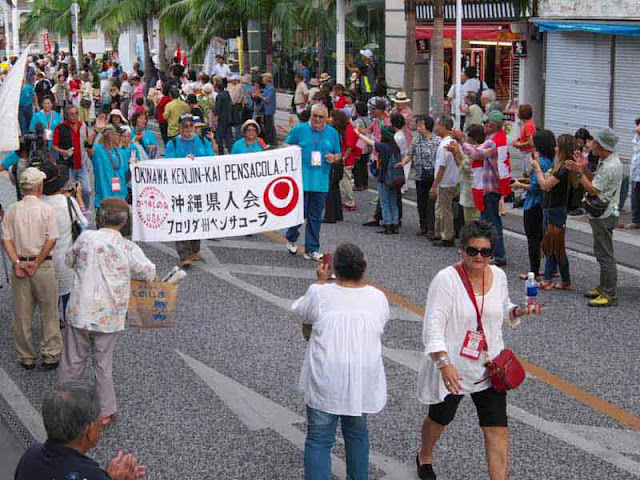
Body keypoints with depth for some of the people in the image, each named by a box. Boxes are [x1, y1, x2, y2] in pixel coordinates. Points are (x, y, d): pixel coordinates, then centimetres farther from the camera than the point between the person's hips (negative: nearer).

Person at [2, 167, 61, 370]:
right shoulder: (46, 209, -7)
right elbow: (51, 241, -13)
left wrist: (17, 263, -8)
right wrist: (37, 263, -10)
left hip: (19, 264, 3)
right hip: (44, 266, -3)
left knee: (21, 315, 11)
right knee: (49, 313, 8)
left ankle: (26, 358, 18)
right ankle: (51, 356, 9)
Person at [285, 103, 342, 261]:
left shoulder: (332, 133, 10)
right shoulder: (299, 129, 2)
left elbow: (338, 154, 17)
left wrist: (334, 158, -6)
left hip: (321, 182, 3)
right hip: (301, 180, -3)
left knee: (315, 217, 6)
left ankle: (312, 250, 14)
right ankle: (291, 238, 26)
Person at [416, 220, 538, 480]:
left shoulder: (498, 276, -1)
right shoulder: (446, 280, -19)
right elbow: (433, 326, -24)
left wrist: (517, 312, -6)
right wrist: (444, 363, -35)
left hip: (488, 368, 3)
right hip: (452, 368, -3)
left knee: (498, 429, -5)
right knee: (439, 418, 21)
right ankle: (424, 458, 51)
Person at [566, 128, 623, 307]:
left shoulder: (610, 166, -24)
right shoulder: (607, 161, 10)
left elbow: (593, 190, -22)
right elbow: (595, 181, 12)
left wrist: (580, 173, -15)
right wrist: (585, 168, 1)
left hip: (604, 216, -11)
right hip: (602, 213, 11)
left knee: (605, 254, -6)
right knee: (602, 252, 19)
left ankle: (610, 294, -1)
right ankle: (604, 287, 29)